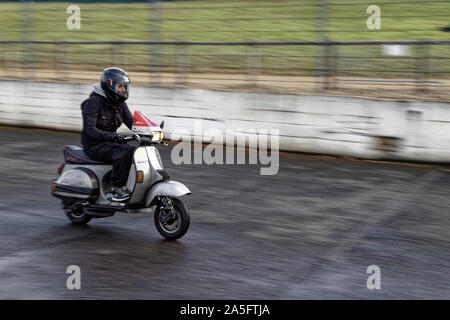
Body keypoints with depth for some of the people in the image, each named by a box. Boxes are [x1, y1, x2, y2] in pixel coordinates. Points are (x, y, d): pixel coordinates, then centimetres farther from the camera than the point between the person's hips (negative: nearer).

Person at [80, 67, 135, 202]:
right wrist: (111, 136, -39)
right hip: (94, 146, -8)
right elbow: (89, 129, -25)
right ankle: (116, 189, -26)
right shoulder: (93, 102, -15)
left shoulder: (119, 103, 9)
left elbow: (131, 122, 7)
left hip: (110, 143, 8)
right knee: (123, 153, -30)